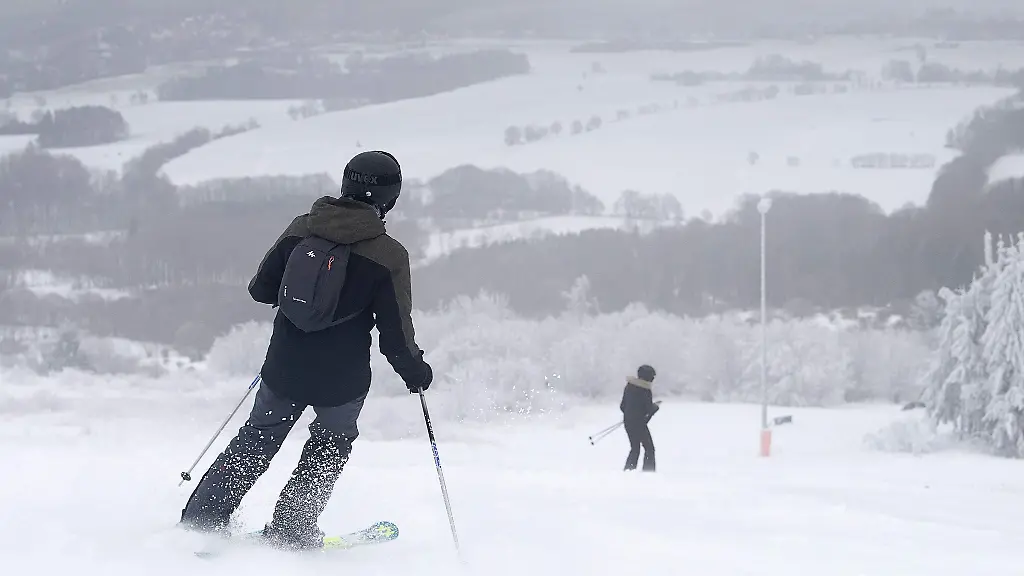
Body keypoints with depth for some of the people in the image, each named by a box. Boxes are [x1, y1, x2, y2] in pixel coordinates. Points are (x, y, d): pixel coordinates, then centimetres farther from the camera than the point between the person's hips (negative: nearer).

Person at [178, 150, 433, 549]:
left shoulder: (300, 229, -4)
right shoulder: (389, 255, -15)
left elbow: (260, 289, 5)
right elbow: (396, 333, -12)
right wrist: (415, 370, 6)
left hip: (284, 367, 3)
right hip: (342, 378, -3)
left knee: (256, 440, 21)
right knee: (330, 448, 22)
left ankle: (200, 517, 20)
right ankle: (291, 529, 18)